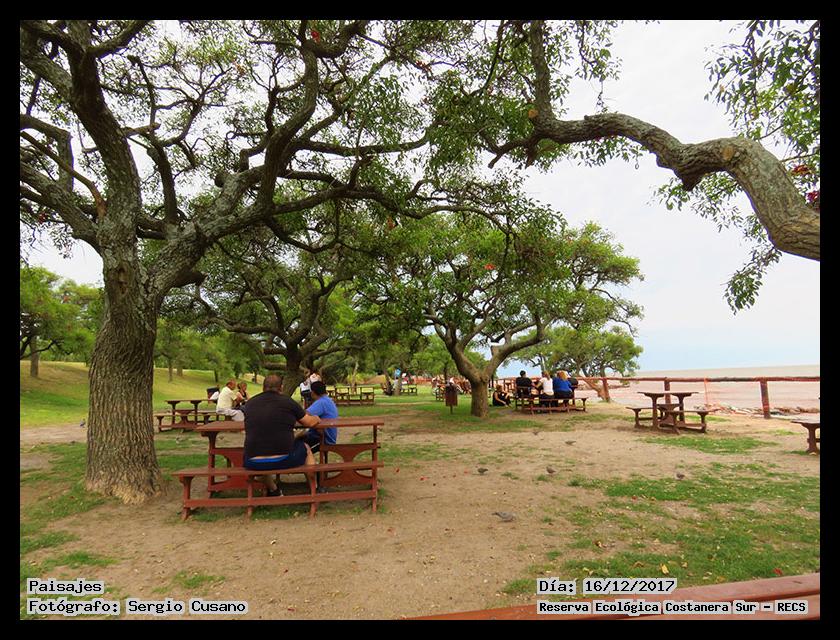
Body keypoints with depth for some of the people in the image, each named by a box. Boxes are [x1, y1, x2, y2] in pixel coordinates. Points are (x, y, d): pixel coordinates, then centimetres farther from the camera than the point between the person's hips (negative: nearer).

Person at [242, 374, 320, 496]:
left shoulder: (250, 403, 6)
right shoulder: (287, 401, -3)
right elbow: (310, 422, 7)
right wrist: (317, 418, 32)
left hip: (253, 464, 2)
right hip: (283, 461, -2)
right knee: (306, 448, 27)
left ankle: (274, 491, 36)